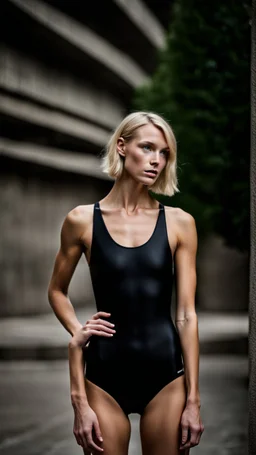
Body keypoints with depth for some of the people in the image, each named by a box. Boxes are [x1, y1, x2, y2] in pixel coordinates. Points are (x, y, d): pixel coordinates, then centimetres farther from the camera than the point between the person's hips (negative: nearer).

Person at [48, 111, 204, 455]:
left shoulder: (179, 223, 2)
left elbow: (186, 314, 0)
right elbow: (57, 291, 14)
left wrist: (193, 400, -2)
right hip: (105, 374, 0)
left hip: (165, 372, 1)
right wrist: (77, 333, -5)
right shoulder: (82, 221, 0)